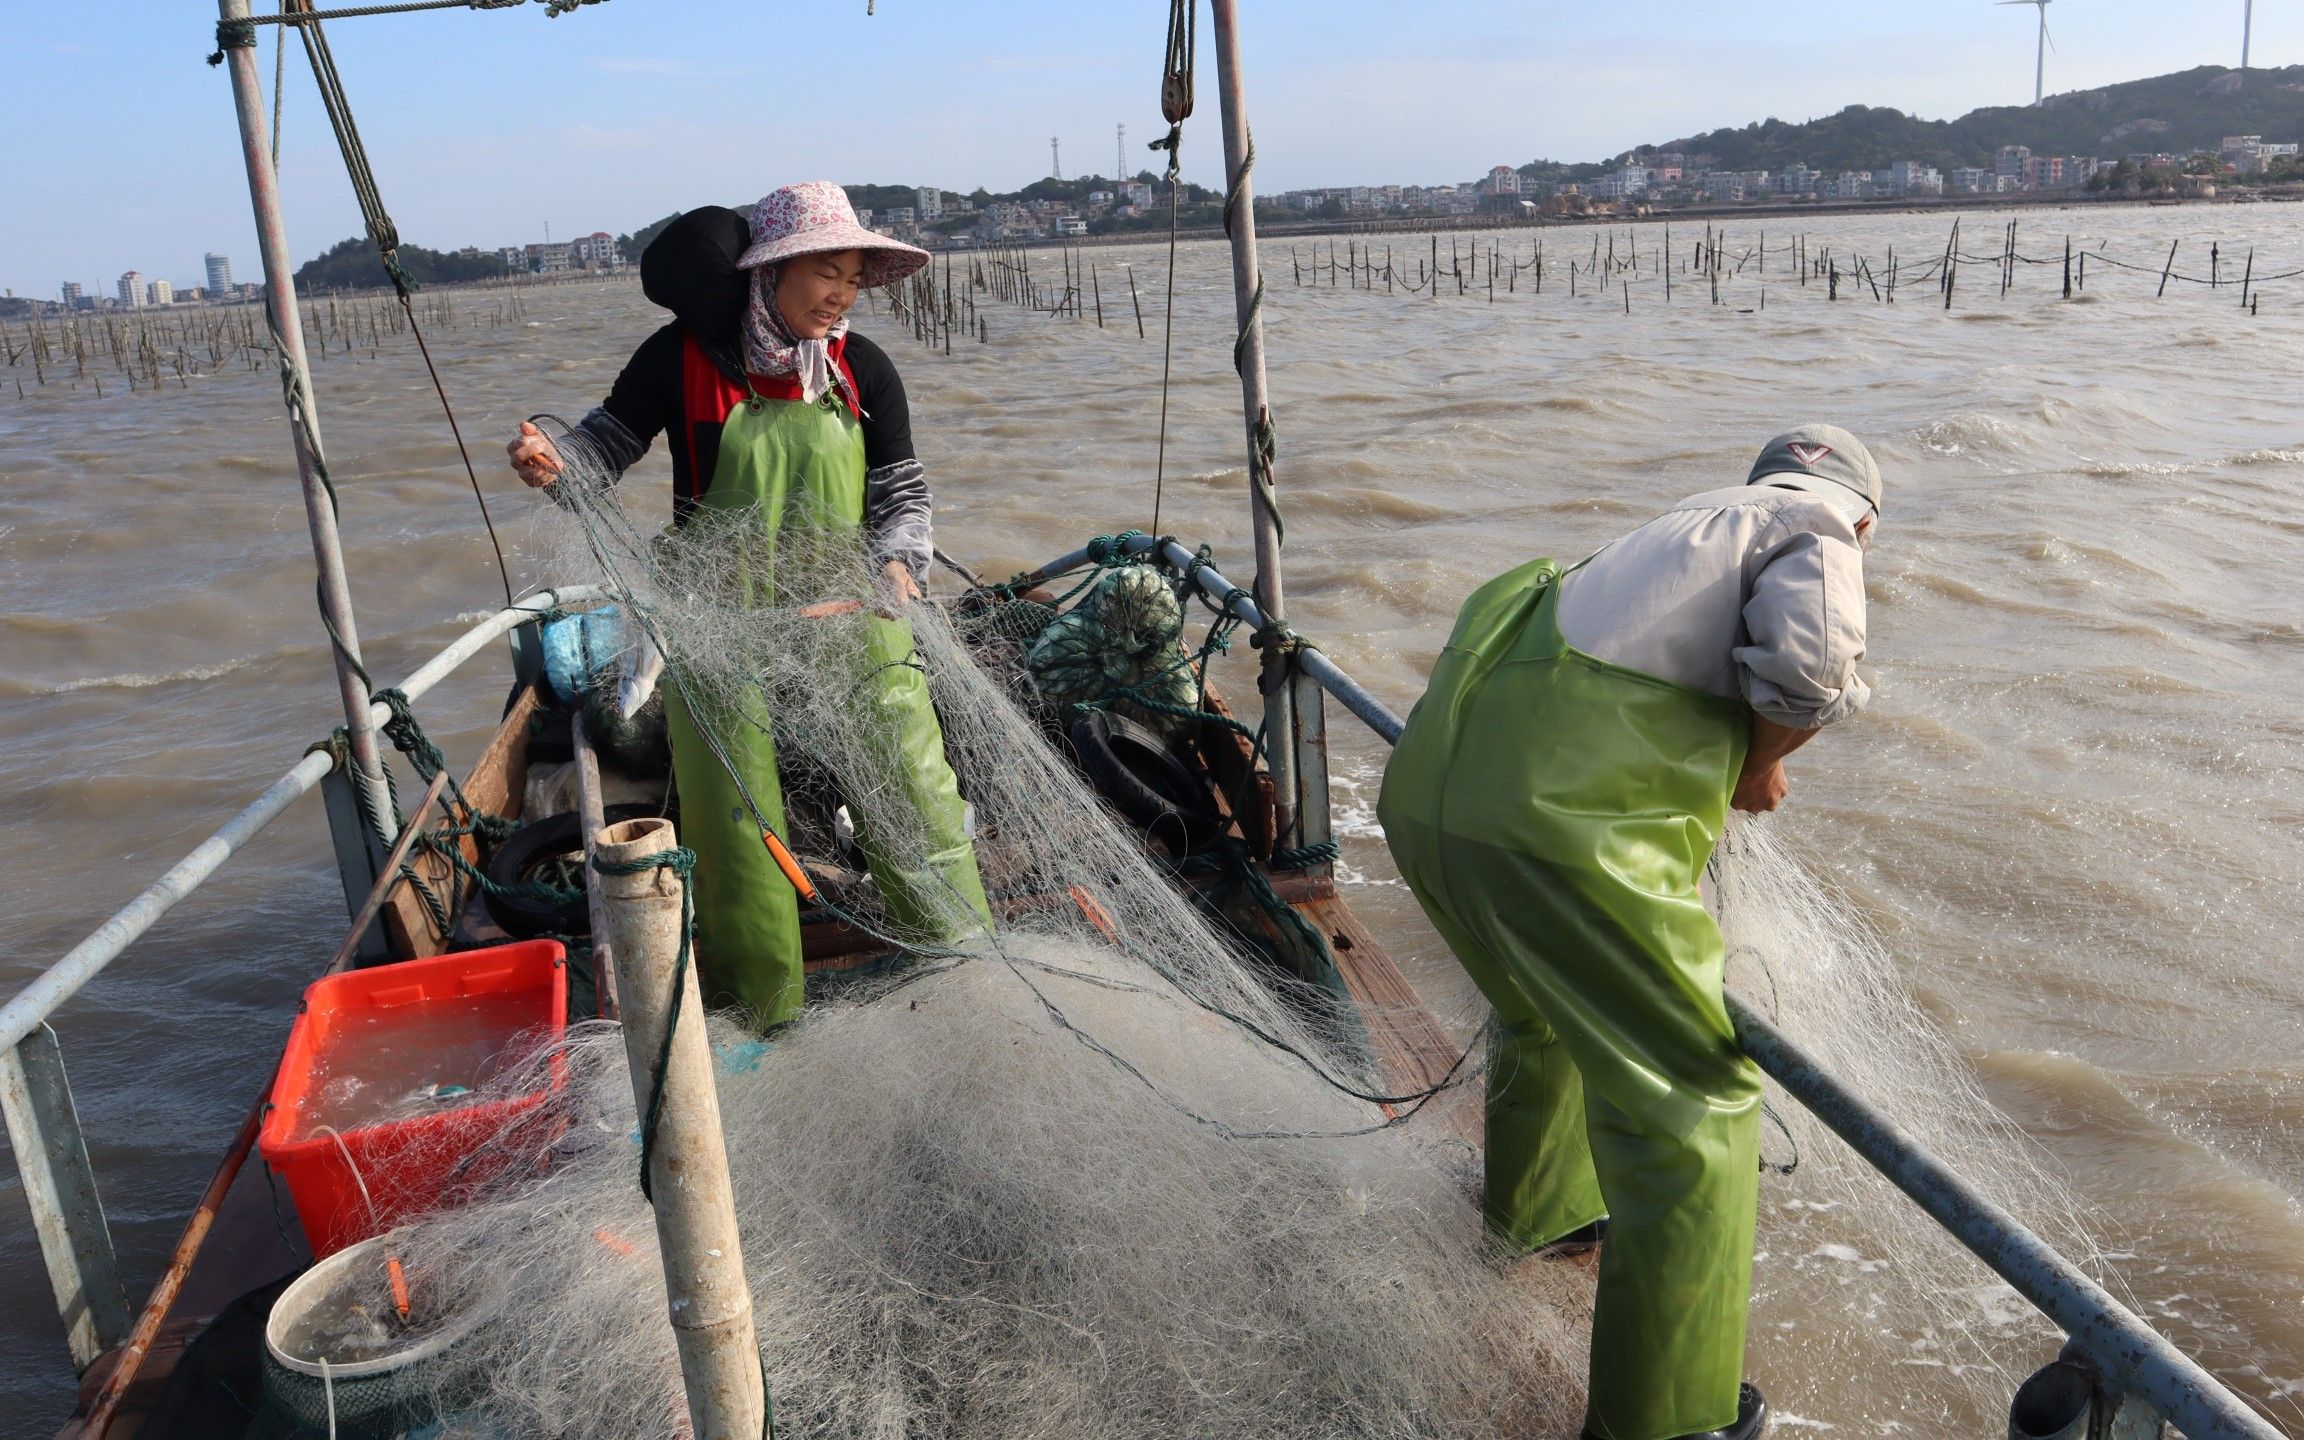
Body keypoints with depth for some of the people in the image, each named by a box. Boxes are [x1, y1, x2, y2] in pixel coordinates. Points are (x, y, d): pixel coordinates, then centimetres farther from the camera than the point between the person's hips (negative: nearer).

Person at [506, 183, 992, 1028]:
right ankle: (763, 1005, 22)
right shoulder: (684, 358, -6)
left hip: (847, 615, 2)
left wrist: (895, 564, -15)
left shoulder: (860, 370, 0)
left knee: (913, 780, 3)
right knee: (735, 814, 5)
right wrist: (553, 464, -18)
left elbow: (902, 493, 4)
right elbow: (612, 441, 4)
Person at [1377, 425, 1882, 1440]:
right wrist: (1761, 766, 8)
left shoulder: (1690, 523, 30)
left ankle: (1532, 1204, 60)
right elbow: (1809, 658, -13)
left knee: (1547, 1009, 34)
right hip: (1561, 820, -9)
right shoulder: (1816, 527, 9)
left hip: (1423, 785, 9)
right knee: (1691, 1100, 4)